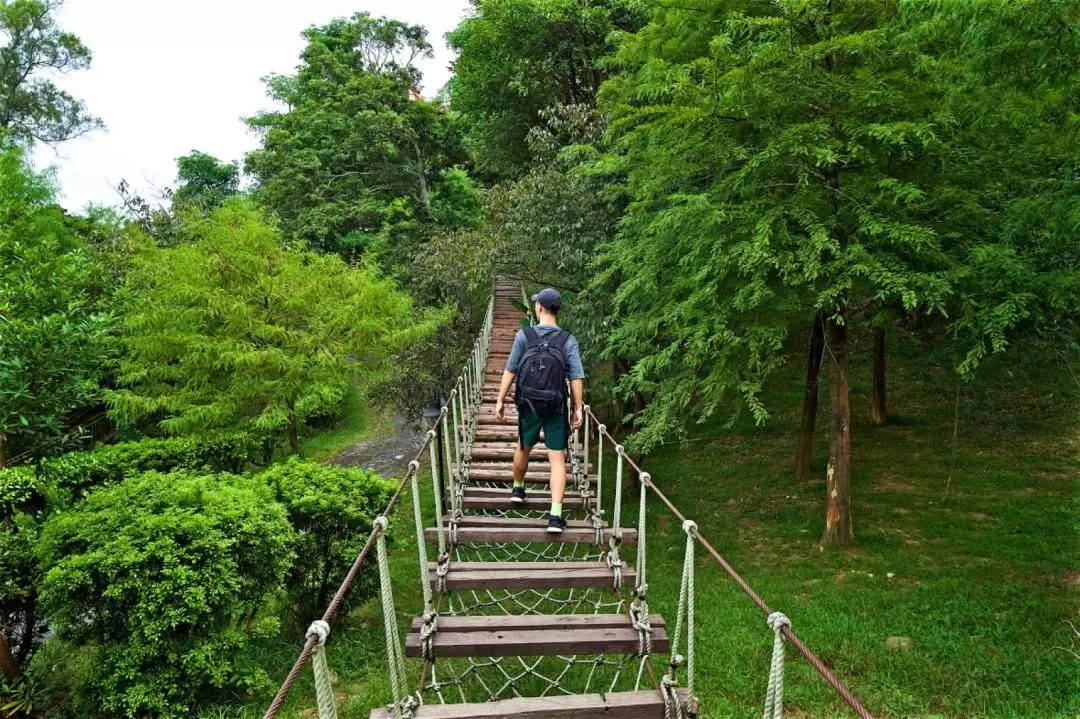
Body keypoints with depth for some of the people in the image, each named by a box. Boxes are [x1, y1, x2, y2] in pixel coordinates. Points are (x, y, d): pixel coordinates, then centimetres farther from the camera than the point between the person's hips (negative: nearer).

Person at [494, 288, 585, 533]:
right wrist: (579, 409, -4)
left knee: (524, 448, 25)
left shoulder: (524, 336, -5)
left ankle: (518, 488, 47)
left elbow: (510, 371, -4)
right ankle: (555, 516, -7)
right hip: (556, 408, -1)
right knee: (558, 460, 1)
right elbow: (576, 377, -9)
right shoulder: (568, 340, -4)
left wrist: (500, 401, 3)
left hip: (529, 405, 1)